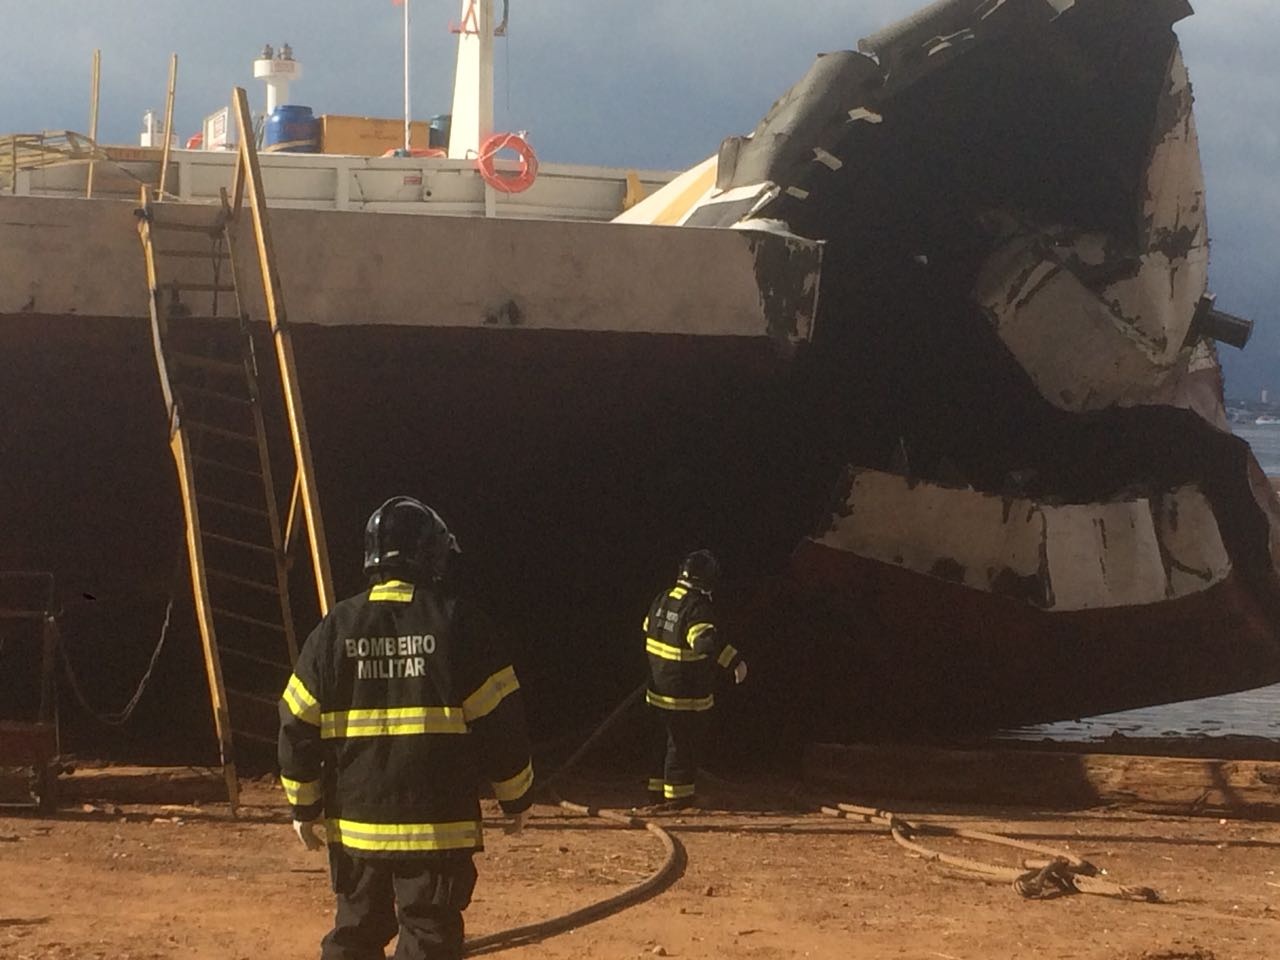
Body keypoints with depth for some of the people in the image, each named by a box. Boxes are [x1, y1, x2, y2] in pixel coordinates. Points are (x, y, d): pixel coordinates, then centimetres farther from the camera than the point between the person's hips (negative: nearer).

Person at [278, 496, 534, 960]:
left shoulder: (335, 628, 1)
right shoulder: (456, 624, -7)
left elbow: (299, 726, 3)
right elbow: (501, 720, -6)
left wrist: (304, 806, 14)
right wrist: (517, 798, 7)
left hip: (353, 822, 3)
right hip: (436, 824, -3)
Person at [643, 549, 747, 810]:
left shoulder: (662, 600, 4)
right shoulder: (697, 608, -23)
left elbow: (648, 628, 20)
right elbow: (706, 641, -40)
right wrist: (735, 660, -44)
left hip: (660, 689, 8)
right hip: (686, 696, -8)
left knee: (667, 740, 21)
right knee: (683, 746, 3)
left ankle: (658, 793, 29)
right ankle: (679, 797, 10)